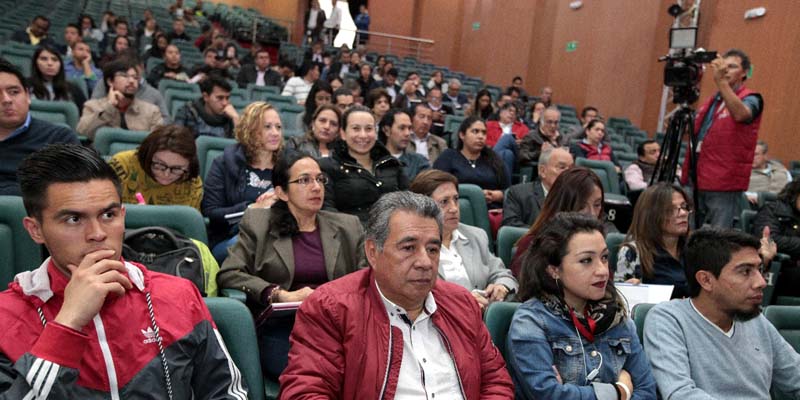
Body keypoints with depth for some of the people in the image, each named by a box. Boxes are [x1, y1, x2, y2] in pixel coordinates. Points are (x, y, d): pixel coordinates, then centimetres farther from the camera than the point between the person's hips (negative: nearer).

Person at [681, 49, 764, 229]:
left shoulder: (750, 99, -2)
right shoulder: (710, 101, 19)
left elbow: (741, 114, -27)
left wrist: (721, 81, -35)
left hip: (724, 186, -6)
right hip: (695, 181, 7)